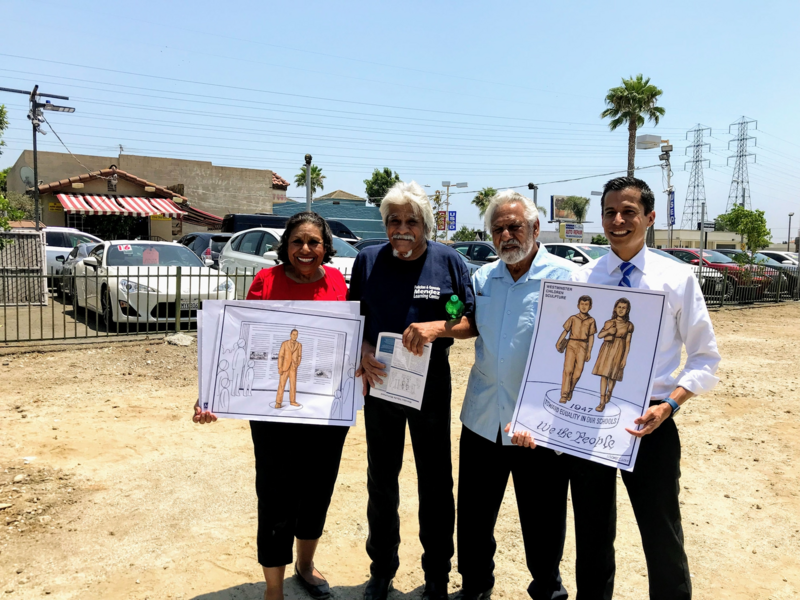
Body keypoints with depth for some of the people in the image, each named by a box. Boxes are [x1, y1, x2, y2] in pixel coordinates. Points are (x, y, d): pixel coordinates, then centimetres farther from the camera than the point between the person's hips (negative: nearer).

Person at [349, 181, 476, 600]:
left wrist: (438, 327, -22)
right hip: (380, 381, 2)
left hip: (431, 385, -2)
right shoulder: (367, 260, 2)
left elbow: (473, 322, -4)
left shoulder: (449, 262, -4)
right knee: (381, 479, 14)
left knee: (435, 482, 9)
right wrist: (363, 352, -11)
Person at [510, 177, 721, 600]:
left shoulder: (677, 278, -2)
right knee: (594, 532, 18)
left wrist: (669, 404, -16)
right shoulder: (581, 280, 0)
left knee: (662, 537, 6)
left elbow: (704, 358, 0)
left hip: (649, 422, -1)